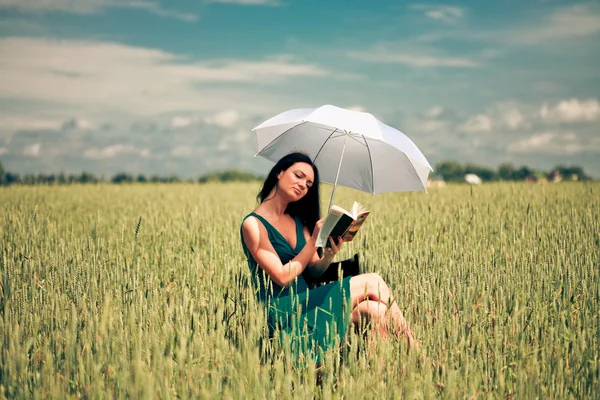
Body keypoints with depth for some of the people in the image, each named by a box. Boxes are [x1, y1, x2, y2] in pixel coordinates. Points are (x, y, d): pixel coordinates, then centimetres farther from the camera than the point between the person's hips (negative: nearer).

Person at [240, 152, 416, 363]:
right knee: (372, 282, -12)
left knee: (373, 310, -19)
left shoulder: (298, 221, 14)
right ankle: (411, 344, 1)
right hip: (283, 312, -7)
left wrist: (330, 253, -13)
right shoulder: (253, 225, -8)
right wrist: (314, 239, -11)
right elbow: (282, 277, -13)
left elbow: (315, 270, 8)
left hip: (306, 303, 7)